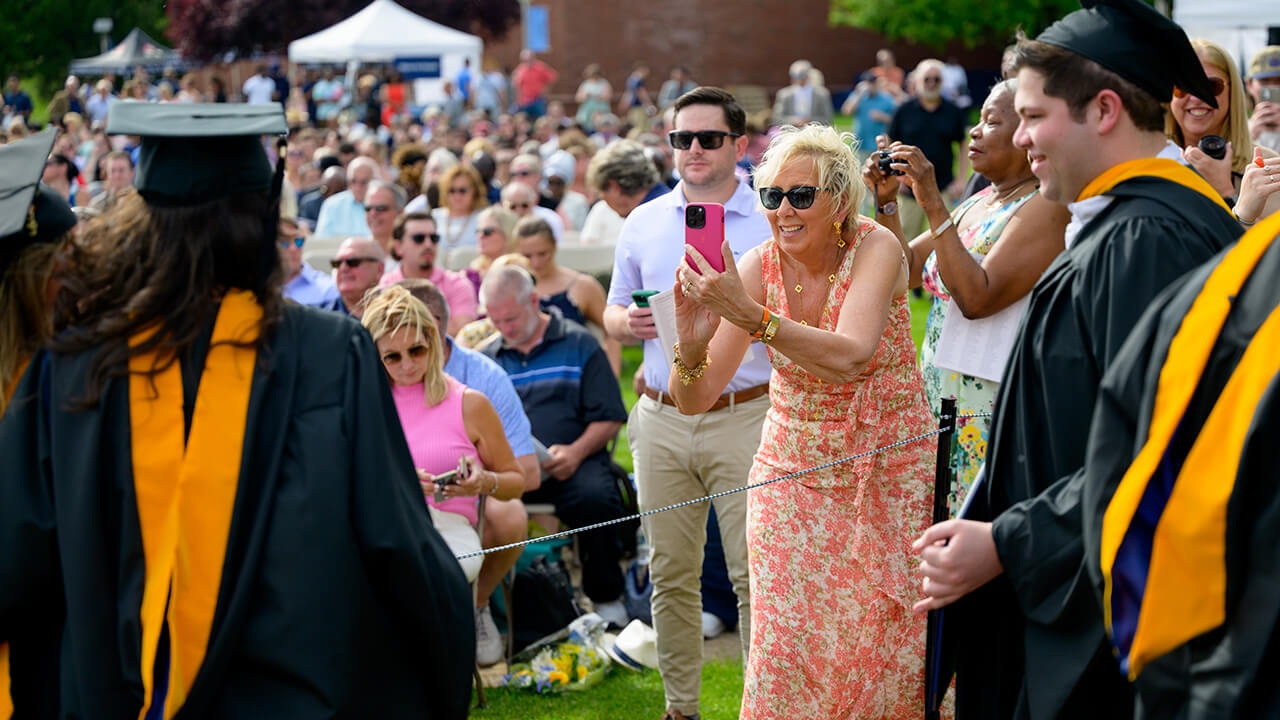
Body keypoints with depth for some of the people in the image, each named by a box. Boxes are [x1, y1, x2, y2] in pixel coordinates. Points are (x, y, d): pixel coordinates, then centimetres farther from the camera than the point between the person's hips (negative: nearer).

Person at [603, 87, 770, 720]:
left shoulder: (772, 223, 2)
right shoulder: (643, 224, 12)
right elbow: (613, 315, 18)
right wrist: (630, 323, -6)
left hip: (744, 415, -3)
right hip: (662, 420, 3)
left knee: (754, 572, -6)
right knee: (670, 573, 8)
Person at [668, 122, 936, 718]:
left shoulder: (875, 249, -15)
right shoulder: (756, 268, -9)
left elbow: (849, 356, -33)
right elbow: (694, 400, -12)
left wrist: (749, 314, -41)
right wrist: (691, 344, -33)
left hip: (888, 467, -2)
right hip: (793, 473, 2)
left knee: (885, 639, -1)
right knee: (789, 642, -4)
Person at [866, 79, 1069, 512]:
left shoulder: (1045, 208, -13)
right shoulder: (979, 204, 14)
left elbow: (977, 297, -24)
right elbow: (908, 270, 16)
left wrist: (933, 205, -23)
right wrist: (886, 201, 4)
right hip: (942, 408, 8)